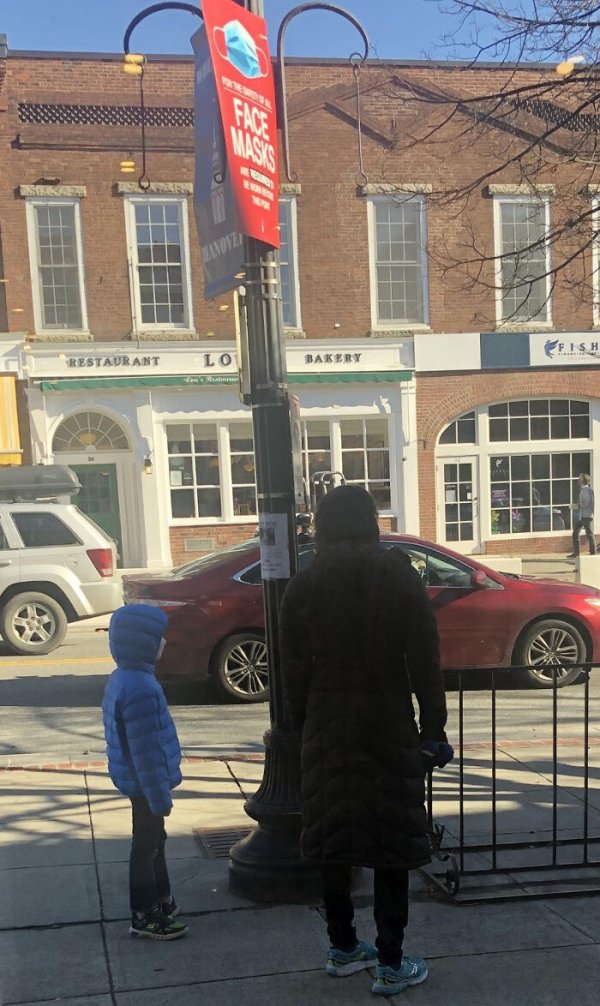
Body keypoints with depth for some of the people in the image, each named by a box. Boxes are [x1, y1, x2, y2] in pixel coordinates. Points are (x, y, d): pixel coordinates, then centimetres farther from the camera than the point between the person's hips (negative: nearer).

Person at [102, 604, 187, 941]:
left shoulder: (123, 679, 4)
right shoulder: (140, 689, -29)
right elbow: (146, 751, -27)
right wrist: (159, 796, -19)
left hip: (138, 782, 10)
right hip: (146, 783, -10)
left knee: (154, 840, 22)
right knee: (146, 846, 5)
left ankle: (161, 898, 38)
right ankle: (145, 917, 19)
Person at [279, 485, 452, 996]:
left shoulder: (304, 586, -2)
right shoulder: (400, 576, -7)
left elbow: (294, 670, 1)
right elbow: (425, 661, -7)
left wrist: (304, 728, 11)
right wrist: (434, 730, 0)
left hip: (327, 727, 3)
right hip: (389, 725, -2)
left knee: (335, 837, 13)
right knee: (392, 839, 5)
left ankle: (342, 948, 27)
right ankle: (391, 964, 11)